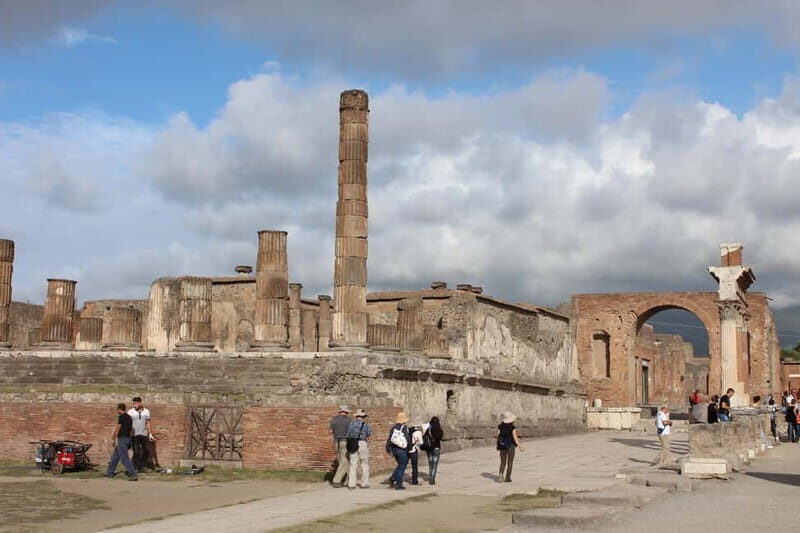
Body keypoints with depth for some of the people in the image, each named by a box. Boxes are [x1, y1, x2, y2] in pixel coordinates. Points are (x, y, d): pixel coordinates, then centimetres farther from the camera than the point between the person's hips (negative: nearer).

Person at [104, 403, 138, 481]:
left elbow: (117, 429, -12)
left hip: (122, 439, -9)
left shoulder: (121, 417, -12)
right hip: (127, 438, 9)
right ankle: (110, 472, 26)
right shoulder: (129, 417, 14)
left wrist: (113, 440, -7)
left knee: (124, 458, -9)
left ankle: (133, 475, -13)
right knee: (115, 456, 19)